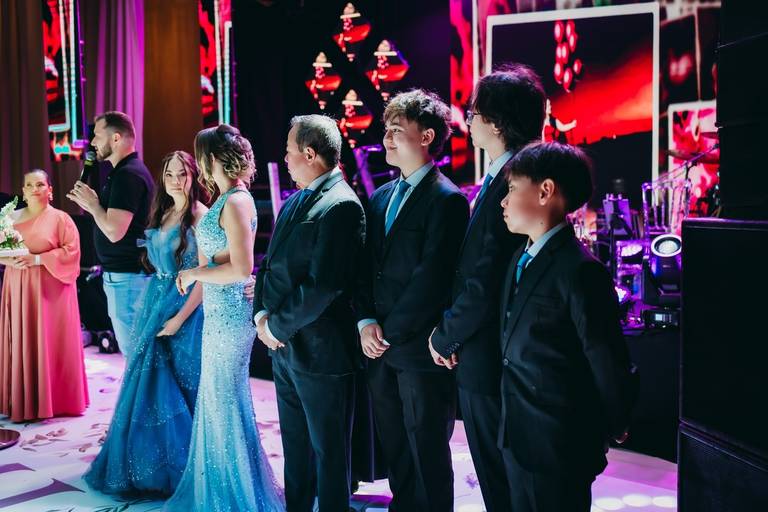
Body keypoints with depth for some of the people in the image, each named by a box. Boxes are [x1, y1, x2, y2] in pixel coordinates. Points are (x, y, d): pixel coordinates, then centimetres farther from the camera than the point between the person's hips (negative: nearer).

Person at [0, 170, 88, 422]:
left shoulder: (60, 218, -1)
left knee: (50, 343, -3)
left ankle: (53, 400, 6)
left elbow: (71, 251, -9)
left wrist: (37, 259, -17)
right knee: (21, 343, 4)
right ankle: (22, 400, 12)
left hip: (50, 290, -4)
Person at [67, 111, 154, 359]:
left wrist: (93, 204, -9)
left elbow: (114, 231, -25)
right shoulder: (127, 171, 15)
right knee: (135, 348, 16)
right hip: (126, 272, 10)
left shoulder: (127, 175, -18)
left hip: (125, 276, -10)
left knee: (133, 350, -4)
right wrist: (91, 203, 9)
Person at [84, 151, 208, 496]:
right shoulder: (162, 214, 10)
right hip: (154, 305, 7)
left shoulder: (200, 215, -13)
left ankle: (179, 466, 19)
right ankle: (149, 463, 30)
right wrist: (151, 308, 8)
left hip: (185, 308, -7)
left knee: (177, 390, 2)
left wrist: (179, 318, -18)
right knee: (151, 386, 14)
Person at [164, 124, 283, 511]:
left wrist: (195, 273, -13)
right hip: (219, 312, 9)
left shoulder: (235, 202, -18)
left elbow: (241, 269, -23)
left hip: (229, 313, -9)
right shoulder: (226, 199, 10)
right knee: (218, 397, 17)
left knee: (226, 399, 3)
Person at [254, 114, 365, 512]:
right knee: (295, 445, 21)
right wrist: (262, 314, -1)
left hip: (319, 349, -9)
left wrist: (279, 326, -14)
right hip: (284, 345, 9)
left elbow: (323, 285, -23)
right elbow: (271, 266, 15)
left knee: (329, 450, 6)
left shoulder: (341, 206, -17)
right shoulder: (294, 203, 13)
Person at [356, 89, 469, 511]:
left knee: (427, 455, 6)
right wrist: (366, 323, -3)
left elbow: (431, 278, -17)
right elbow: (366, 268, 11)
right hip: (381, 349, 7)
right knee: (395, 451, 16)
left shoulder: (446, 199, -10)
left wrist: (391, 333, -12)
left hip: (420, 349, -7)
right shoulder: (380, 197, 14)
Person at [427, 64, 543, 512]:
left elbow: (483, 286, -24)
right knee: (507, 473, 21)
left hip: (488, 358, -9)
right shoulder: (514, 175, 9)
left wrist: (446, 338, -9)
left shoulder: (504, 184, -22)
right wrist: (453, 333, 9)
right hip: (505, 354, 9)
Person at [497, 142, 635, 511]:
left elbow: (609, 365, -16)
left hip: (558, 447, -8)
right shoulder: (520, 259, 8)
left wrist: (610, 430, -5)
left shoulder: (580, 270, -20)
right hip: (516, 439, 8)